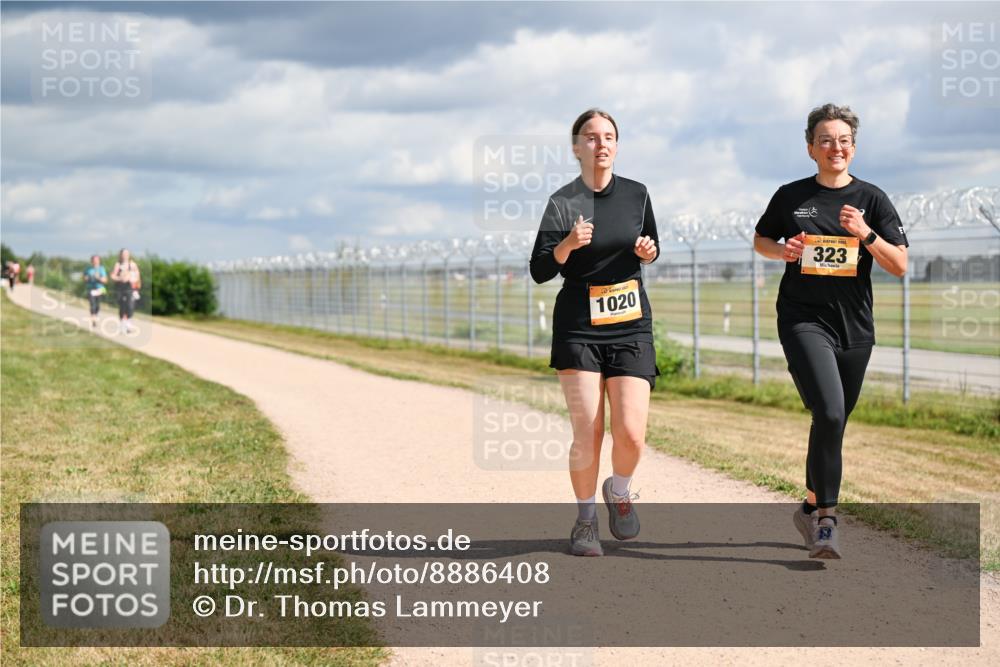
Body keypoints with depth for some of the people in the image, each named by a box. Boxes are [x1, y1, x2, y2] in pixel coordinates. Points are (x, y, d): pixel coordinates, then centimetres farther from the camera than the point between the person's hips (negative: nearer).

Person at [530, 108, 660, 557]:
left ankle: (619, 491, 22)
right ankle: (585, 519, 14)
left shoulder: (636, 195, 5)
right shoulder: (563, 202, -4)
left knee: (631, 433, -10)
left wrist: (648, 251, -3)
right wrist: (567, 245, -29)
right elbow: (540, 272, -10)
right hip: (578, 326, -2)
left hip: (631, 325, 2)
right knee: (587, 435, -7)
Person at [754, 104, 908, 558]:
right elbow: (761, 240, 19)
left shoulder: (871, 199, 4)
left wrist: (865, 234, -16)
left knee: (833, 424, 11)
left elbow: (899, 266, 0)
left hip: (854, 327, 3)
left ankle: (811, 508, 30)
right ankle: (826, 517, -14)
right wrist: (782, 250, -3)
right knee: (829, 414, -21)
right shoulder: (791, 197, 4)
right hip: (804, 320, -3)